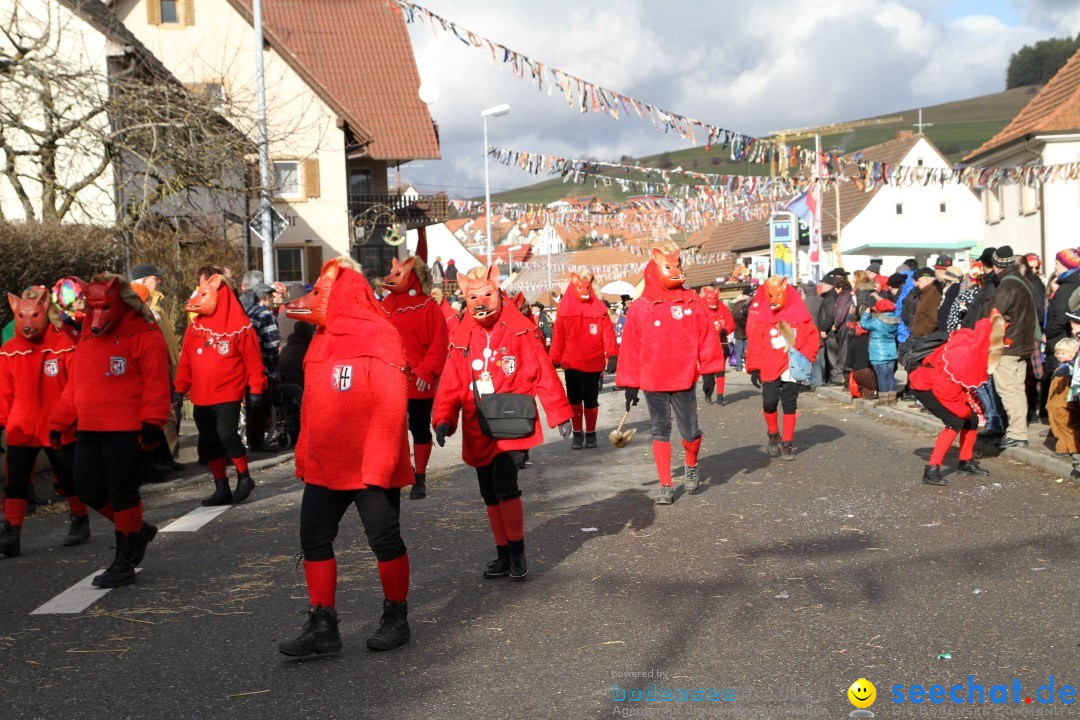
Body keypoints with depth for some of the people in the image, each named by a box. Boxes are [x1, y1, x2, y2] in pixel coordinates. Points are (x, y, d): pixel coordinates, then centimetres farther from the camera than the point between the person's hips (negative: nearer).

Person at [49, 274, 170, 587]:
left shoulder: (145, 336, -8)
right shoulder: (87, 339, 17)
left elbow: (156, 385, -15)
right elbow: (73, 386, 21)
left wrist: (151, 423, -22)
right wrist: (59, 423, 18)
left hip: (126, 432, -8)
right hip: (89, 432, 8)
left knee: (122, 493, -2)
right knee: (88, 489, 9)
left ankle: (124, 563, 9)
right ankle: (138, 529, 31)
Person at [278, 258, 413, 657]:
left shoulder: (379, 339, -14)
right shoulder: (323, 340, 11)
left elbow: (391, 407, -18)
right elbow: (312, 404, 16)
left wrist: (377, 466, -21)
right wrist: (304, 455, 12)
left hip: (371, 468, -8)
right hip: (324, 466, 8)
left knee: (384, 539, 5)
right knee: (314, 539, 6)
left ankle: (396, 618, 22)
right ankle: (322, 627, 14)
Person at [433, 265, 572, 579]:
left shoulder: (519, 331, -6)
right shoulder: (462, 340, 5)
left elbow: (542, 374, -5)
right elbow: (451, 385, 5)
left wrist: (559, 414, -6)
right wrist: (444, 420, -8)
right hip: (478, 432, 5)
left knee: (505, 485, -17)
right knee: (490, 494, 12)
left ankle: (517, 552, 1)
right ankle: (504, 554, 27)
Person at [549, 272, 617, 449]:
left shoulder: (599, 310, 0)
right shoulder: (565, 311, 2)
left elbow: (608, 333, -7)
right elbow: (558, 337, 0)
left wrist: (611, 354, -20)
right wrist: (554, 360, -5)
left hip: (594, 364, 0)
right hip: (572, 363, 0)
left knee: (591, 401, 8)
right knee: (574, 399, 1)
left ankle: (591, 434, 22)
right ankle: (577, 434, 12)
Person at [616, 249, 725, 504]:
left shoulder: (692, 302, 0)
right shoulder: (639, 308, -1)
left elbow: (707, 337, 2)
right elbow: (630, 347, 2)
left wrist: (709, 370, 1)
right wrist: (630, 385, 3)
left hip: (685, 380, 0)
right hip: (652, 382, 0)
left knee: (690, 432, 2)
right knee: (660, 432, 7)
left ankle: (691, 464, 34)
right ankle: (666, 486, 15)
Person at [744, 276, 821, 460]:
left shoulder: (798, 314, 1)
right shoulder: (760, 316, -3)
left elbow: (813, 337, 5)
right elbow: (753, 343, -3)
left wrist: (806, 357, -7)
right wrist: (753, 368, -7)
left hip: (792, 367, 1)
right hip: (769, 368, -1)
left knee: (790, 405, 6)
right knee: (769, 402, -8)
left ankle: (787, 443, 16)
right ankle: (773, 436, 17)